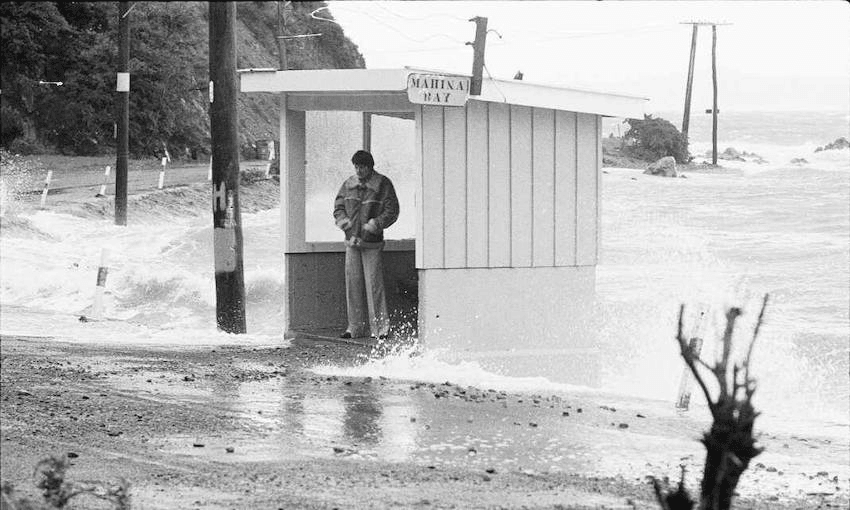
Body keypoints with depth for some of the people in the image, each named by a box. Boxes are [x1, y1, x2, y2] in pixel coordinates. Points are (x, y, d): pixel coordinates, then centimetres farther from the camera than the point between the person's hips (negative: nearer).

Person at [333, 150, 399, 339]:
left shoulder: (383, 185, -3)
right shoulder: (349, 185, 10)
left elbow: (391, 212, -5)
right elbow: (338, 207, 16)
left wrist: (374, 225, -17)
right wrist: (345, 223, -3)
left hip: (372, 242, -4)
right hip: (352, 241, 4)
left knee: (374, 283, -7)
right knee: (353, 283, 4)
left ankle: (380, 327, -3)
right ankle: (355, 327, 10)